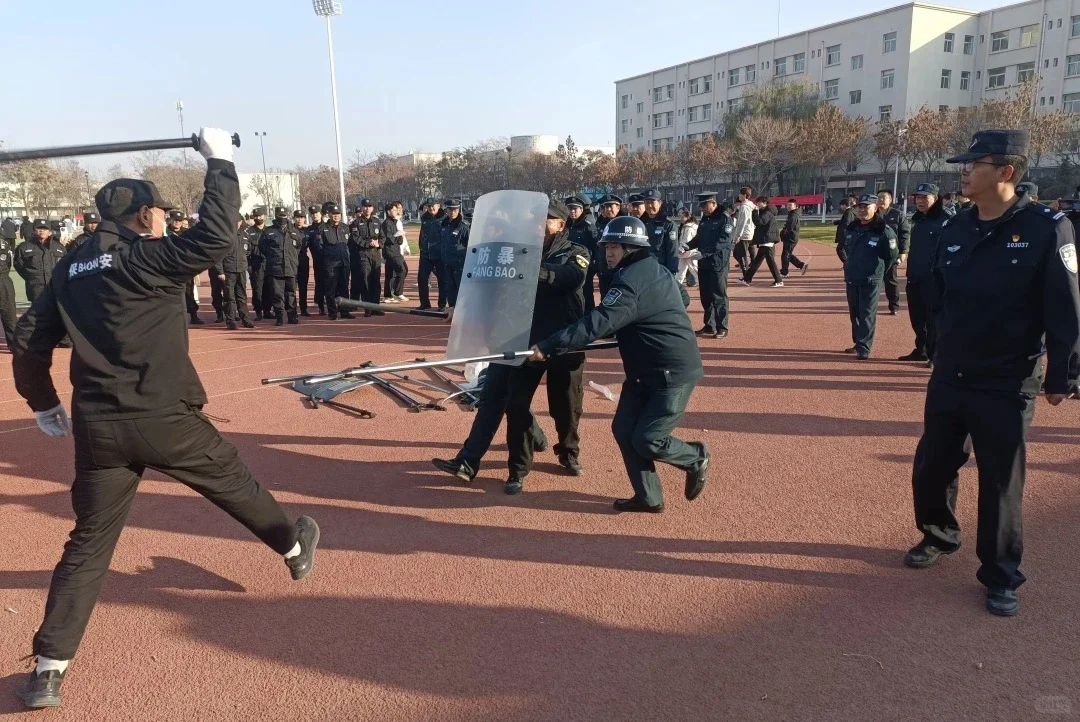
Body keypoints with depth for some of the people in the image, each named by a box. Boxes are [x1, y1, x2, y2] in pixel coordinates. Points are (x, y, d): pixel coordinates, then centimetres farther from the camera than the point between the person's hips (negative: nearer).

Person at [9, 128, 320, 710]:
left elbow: (28, 343, 12)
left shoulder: (70, 269, 11)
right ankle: (294, 548, 39)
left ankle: (49, 669, 10)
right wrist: (220, 161, -7)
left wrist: (43, 403, 23)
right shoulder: (148, 259, -10)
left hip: (97, 428, 5)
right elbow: (216, 234, -18)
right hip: (162, 419, -5)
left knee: (88, 543, 11)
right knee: (233, 482, 18)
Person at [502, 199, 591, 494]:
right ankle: (518, 469, 12)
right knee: (516, 405, -3)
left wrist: (537, 269, -41)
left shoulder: (576, 254, 0)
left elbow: (569, 278, -24)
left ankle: (569, 453, 39)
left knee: (566, 406, 12)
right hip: (527, 340, 2)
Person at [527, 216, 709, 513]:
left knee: (647, 440, -7)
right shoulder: (651, 270, 10)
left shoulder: (633, 279, -22)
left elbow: (600, 322, -31)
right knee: (624, 430, 5)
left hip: (674, 372, -10)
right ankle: (649, 498, 15)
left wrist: (548, 347, -32)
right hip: (645, 371, 10)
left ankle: (696, 458, 22)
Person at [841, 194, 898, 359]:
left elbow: (892, 255, -5)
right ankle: (858, 343, 26)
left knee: (867, 315, -5)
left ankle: (864, 348, -3)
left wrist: (878, 270, 2)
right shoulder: (851, 228, 7)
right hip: (851, 278, 7)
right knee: (854, 313, 14)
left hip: (871, 281, -6)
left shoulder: (884, 231, -12)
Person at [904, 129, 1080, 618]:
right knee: (931, 466, 14)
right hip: (948, 378, 5)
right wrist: (943, 348, 13)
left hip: (1006, 387, -5)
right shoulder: (954, 229, 3)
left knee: (1000, 483, 6)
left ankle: (1001, 577, 23)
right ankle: (939, 535, 40)